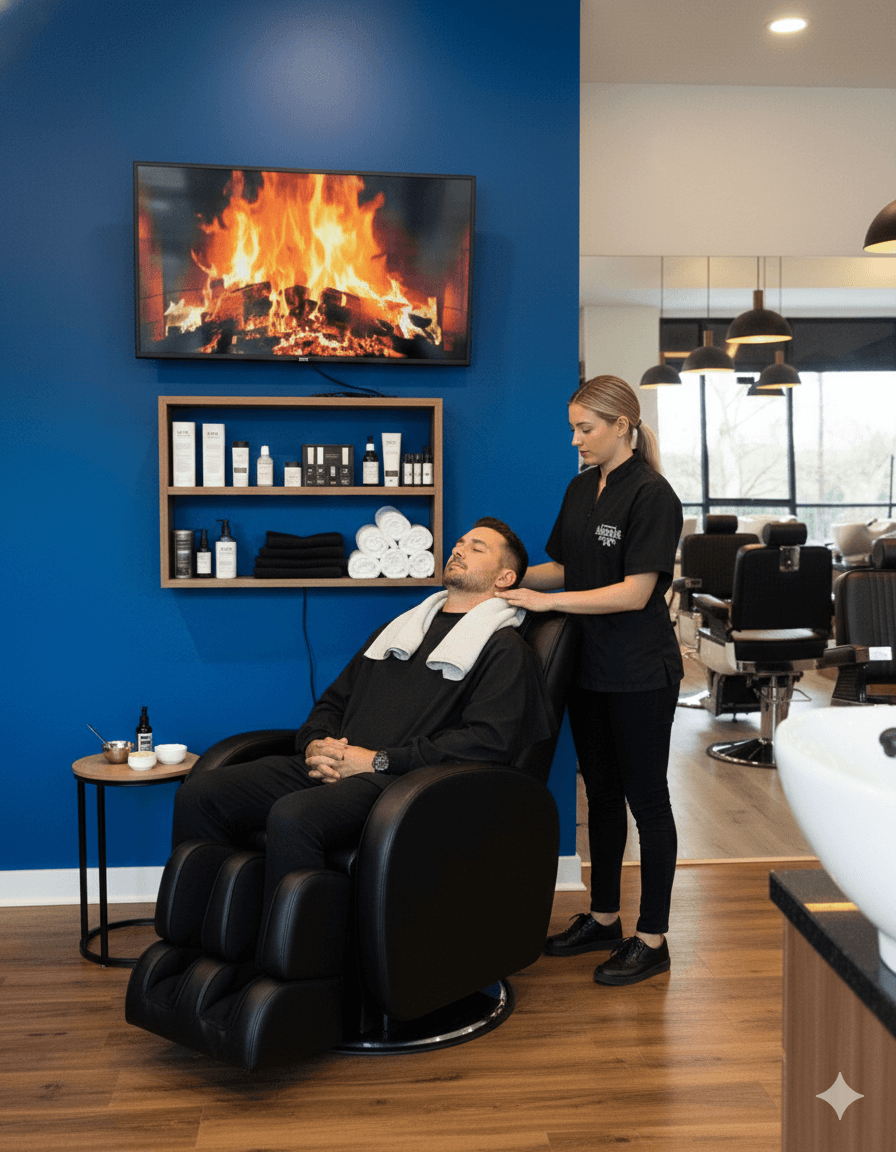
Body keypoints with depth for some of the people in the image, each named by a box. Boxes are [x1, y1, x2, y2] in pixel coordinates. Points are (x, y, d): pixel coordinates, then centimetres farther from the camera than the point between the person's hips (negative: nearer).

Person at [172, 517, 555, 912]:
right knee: (199, 793, -14)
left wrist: (380, 760, -12)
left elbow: (491, 740, -9)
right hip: (329, 770, 7)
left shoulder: (504, 648, 7)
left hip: (397, 779, -6)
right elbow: (333, 700, 29)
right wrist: (316, 743, 4)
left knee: (292, 816, -36)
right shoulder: (396, 628, 30)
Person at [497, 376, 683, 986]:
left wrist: (545, 600, -22)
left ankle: (652, 937, 14)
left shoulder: (652, 495, -15)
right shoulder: (581, 489, 9)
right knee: (601, 792, 16)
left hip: (640, 673, -8)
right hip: (590, 665, 8)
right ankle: (603, 918, 30)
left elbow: (635, 591, -20)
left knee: (645, 797, 2)